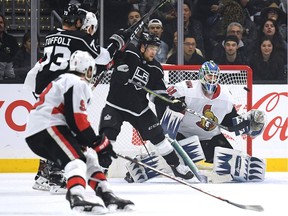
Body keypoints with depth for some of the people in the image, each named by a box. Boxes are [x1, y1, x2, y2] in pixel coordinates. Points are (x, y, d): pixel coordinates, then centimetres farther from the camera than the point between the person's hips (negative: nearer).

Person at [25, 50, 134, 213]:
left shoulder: (65, 80, 27)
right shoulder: (78, 83, -6)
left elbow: (75, 120, 24)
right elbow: (78, 120, -16)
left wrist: (97, 142, 16)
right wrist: (99, 143, -9)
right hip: (47, 127, -11)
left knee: (89, 156, 16)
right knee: (76, 158, -27)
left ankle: (105, 193, 13)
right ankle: (77, 195, -51)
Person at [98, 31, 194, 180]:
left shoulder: (155, 69, 3)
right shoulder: (129, 54, -11)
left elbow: (161, 93, 7)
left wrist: (175, 104, -4)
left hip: (139, 108, 4)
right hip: (116, 104, -4)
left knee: (157, 134, 5)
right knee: (108, 134, -20)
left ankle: (176, 165, 19)